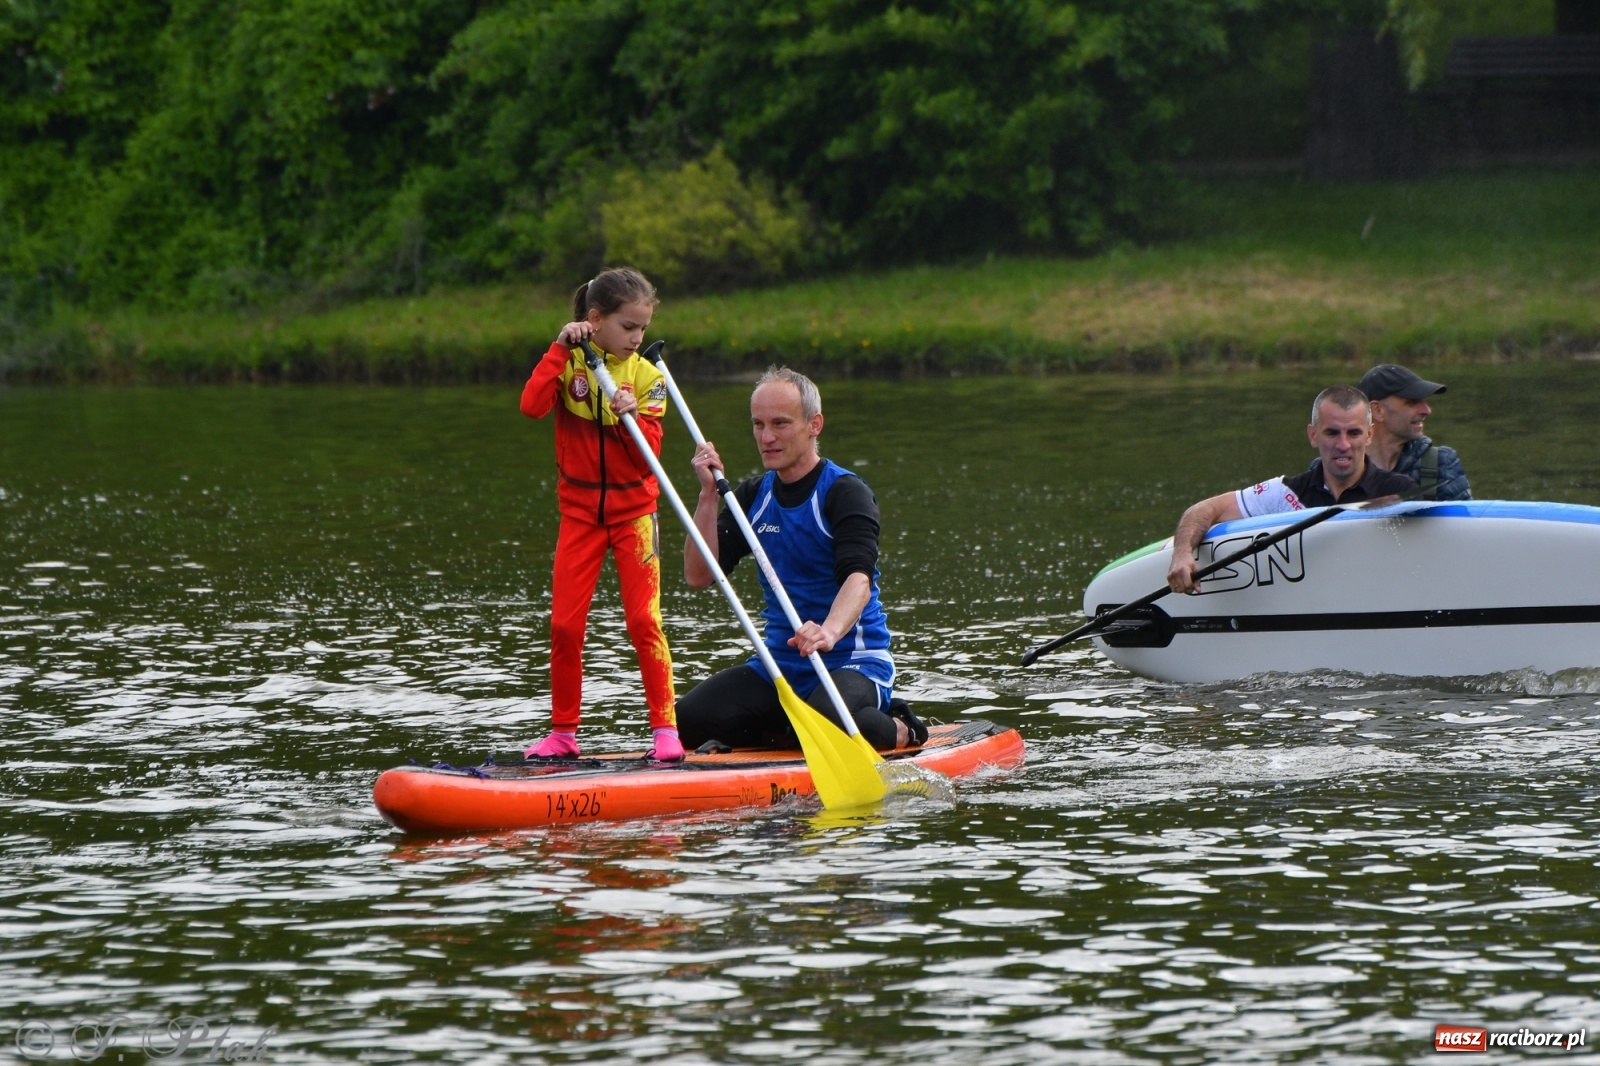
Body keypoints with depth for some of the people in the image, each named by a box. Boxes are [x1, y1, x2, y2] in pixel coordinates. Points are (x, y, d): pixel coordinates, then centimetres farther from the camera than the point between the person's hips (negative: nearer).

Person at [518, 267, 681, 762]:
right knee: (564, 624, 0)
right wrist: (561, 349, -20)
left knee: (644, 618, -10)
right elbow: (533, 405, -21)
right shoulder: (569, 363, -2)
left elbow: (649, 454, -7)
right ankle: (563, 733, 11)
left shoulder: (646, 375, -2)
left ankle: (665, 728, -5)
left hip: (633, 511, -1)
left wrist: (632, 416, -25)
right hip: (580, 511, 1)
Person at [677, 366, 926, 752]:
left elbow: (858, 579, -28)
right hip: (779, 666, 6)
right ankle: (797, 732, 7)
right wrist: (708, 495, -9)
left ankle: (897, 730, -3)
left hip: (854, 664, -6)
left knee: (825, 721, -37)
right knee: (691, 720, -15)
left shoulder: (846, 492, -11)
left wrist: (829, 632, -50)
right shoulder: (753, 496, 9)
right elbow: (698, 576, 2)